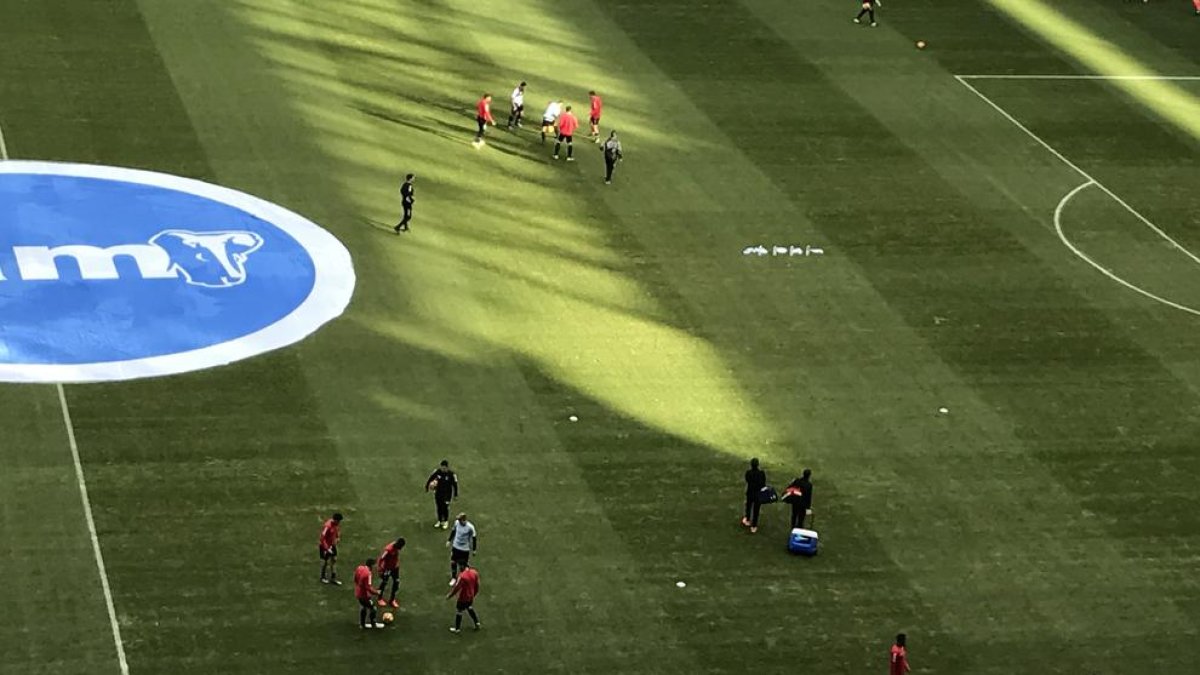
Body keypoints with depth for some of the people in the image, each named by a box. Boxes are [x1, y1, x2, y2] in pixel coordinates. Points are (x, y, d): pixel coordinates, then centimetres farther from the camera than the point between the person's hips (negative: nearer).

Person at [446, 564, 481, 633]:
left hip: (463, 598, -7)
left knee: (459, 612, 13)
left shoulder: (462, 576, -31)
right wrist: (474, 594, 19)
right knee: (470, 609, 31)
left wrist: (449, 596, -9)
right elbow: (477, 586, 2)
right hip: (471, 596, 7)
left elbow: (456, 588, -23)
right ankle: (477, 623, 37)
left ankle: (457, 629, 26)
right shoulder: (474, 573, -10)